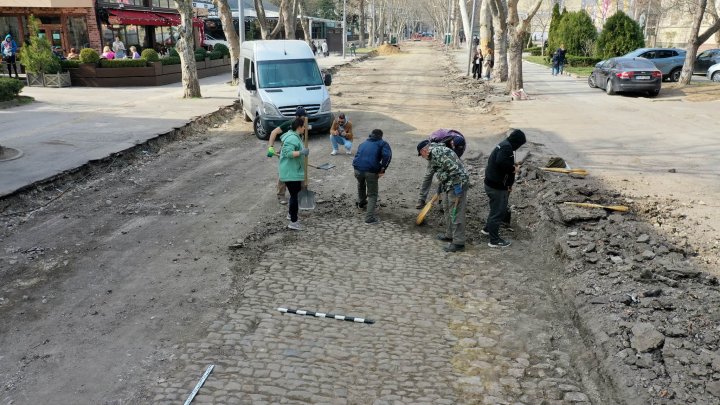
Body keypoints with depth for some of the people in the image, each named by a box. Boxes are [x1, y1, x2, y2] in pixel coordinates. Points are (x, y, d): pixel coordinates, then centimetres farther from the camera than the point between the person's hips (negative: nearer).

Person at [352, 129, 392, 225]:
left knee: (361, 184, 36)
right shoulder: (382, 144, 12)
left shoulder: (363, 143, 28)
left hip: (357, 168, 4)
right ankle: (369, 218, -3)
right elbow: (387, 155, -9)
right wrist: (382, 170, -5)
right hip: (371, 171, -4)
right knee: (372, 195, 8)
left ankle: (361, 203, 57)